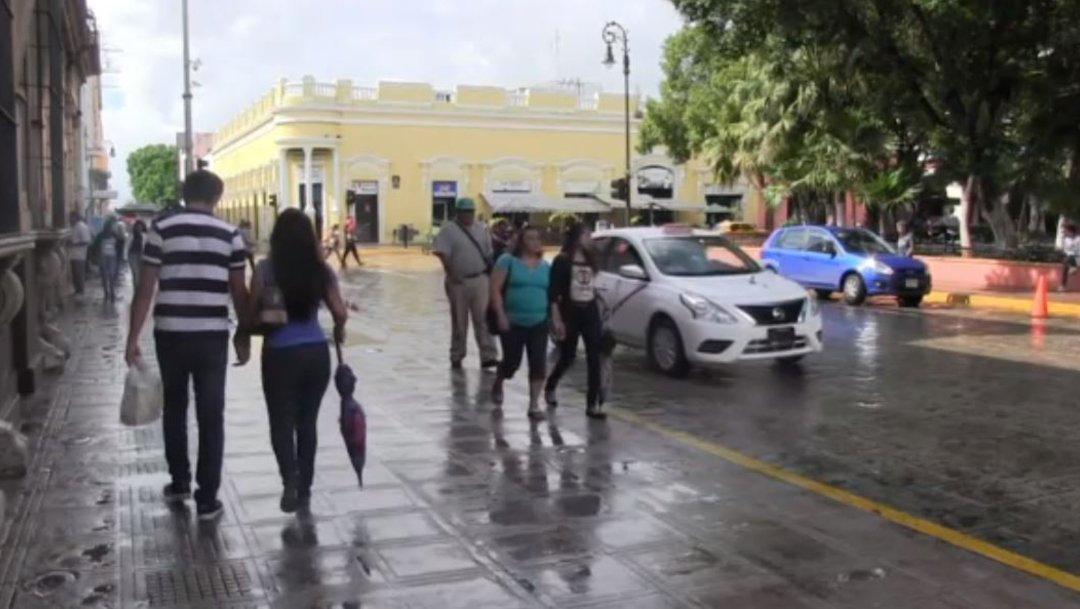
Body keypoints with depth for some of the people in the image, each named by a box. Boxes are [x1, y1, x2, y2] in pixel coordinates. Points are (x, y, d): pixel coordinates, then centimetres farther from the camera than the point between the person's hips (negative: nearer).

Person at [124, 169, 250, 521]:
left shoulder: (161, 228, -1)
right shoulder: (230, 234, 1)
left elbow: (146, 288, -4)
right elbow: (239, 292, 3)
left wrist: (133, 338, 1)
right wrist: (244, 336, 13)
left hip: (170, 333, 0)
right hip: (212, 335, 0)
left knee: (175, 409, 19)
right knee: (211, 416, 5)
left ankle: (179, 483, 30)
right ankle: (207, 499, 5)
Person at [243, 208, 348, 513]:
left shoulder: (266, 269, -7)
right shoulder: (321, 269, -1)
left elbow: (252, 313, -7)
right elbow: (340, 313, -4)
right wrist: (339, 331, 17)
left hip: (280, 354, -3)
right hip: (317, 352, 3)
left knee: (282, 422, 8)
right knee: (307, 422, 14)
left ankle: (290, 479, -14)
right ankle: (304, 490, 19)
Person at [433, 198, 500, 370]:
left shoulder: (481, 230, 10)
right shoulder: (449, 230, -6)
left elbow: (489, 254, 14)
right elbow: (442, 254, -14)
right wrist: (451, 274, -20)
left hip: (480, 280, 3)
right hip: (458, 282, -3)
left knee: (483, 318, -4)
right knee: (459, 321, 8)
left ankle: (488, 356, -5)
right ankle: (456, 357, 20)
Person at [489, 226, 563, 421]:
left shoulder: (546, 266, 11)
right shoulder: (508, 261, -4)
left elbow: (552, 295, 16)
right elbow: (495, 289, -8)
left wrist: (556, 319, 8)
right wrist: (501, 315, -16)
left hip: (539, 323, 4)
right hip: (513, 322, -4)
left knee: (538, 364, -4)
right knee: (512, 362, 3)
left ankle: (534, 405, 5)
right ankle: (497, 387, 35)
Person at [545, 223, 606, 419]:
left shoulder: (591, 259, 9)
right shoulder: (562, 261, -7)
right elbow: (554, 292, -10)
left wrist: (599, 314, 15)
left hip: (590, 312, 4)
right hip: (570, 313, -4)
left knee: (594, 359, -5)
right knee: (567, 358, 8)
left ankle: (593, 403, -3)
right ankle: (550, 387, 37)